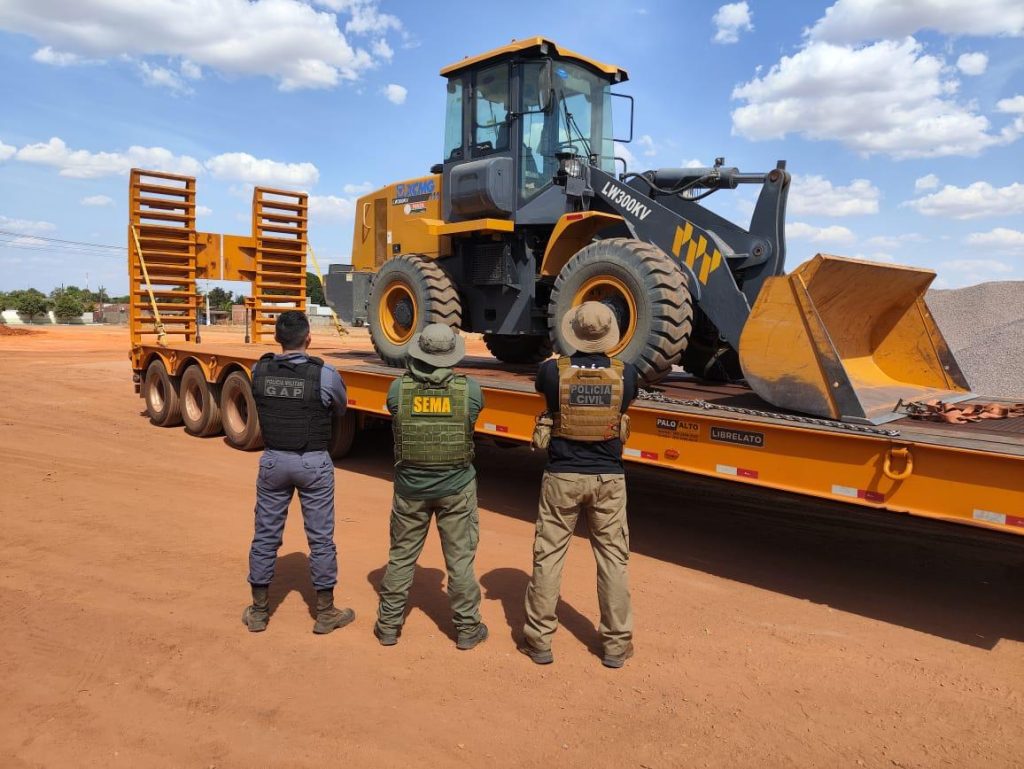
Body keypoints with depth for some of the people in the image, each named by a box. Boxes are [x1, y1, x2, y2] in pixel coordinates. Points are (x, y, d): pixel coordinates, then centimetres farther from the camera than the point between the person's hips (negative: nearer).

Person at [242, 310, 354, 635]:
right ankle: (325, 613, 20)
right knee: (320, 538, 9)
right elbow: (340, 409, 3)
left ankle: (258, 611, 28)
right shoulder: (324, 374, -16)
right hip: (313, 463, -3)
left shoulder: (259, 371, -6)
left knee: (265, 536, 15)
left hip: (273, 460, 3)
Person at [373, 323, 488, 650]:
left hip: (410, 487, 1)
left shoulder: (398, 389, -14)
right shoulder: (469, 389, -15)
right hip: (456, 488, -1)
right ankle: (467, 628, 25)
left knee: (401, 556, 17)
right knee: (460, 559, 13)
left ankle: (388, 625, 31)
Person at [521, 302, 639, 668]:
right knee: (613, 559, 12)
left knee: (548, 557, 11)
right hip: (608, 478, 1)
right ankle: (616, 644, 22)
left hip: (562, 476, -1)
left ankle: (539, 641, 20)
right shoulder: (625, 374, -8)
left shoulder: (552, 371, -12)